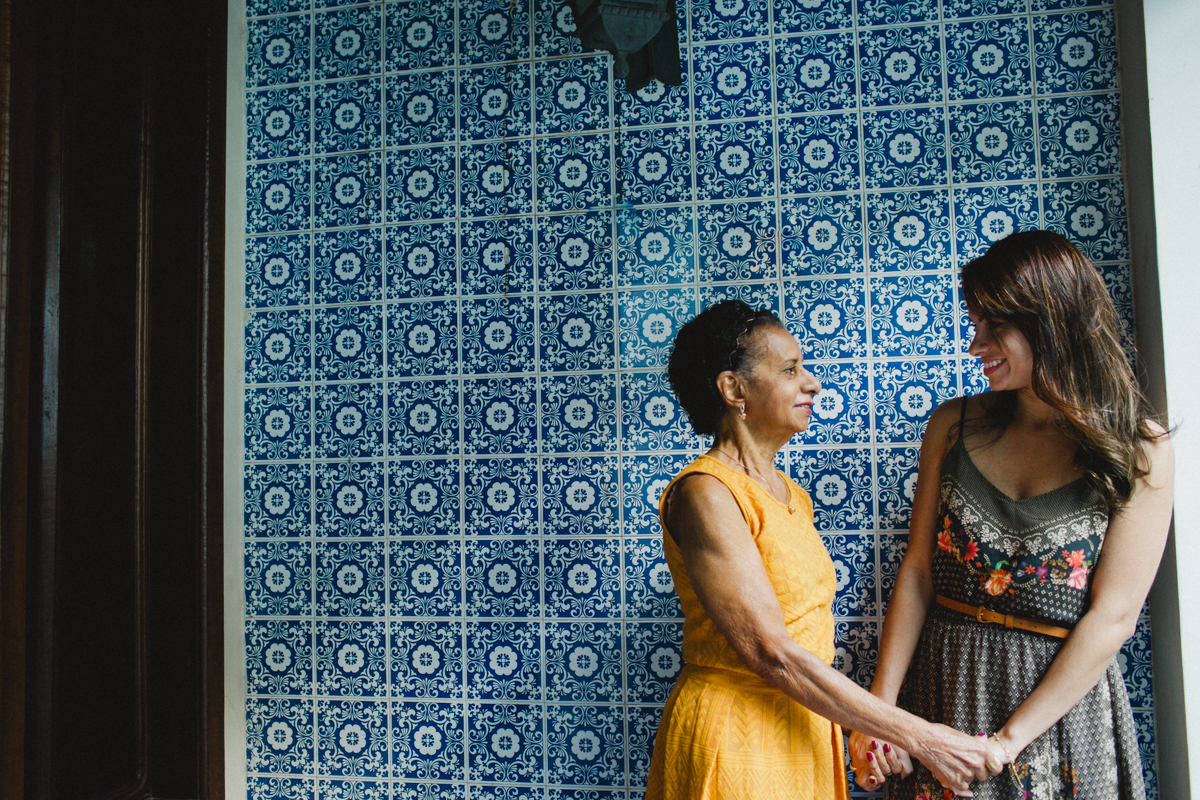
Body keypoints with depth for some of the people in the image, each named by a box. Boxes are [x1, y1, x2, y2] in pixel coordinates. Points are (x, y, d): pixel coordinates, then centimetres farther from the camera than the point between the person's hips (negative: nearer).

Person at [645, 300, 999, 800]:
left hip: (804, 730, 8)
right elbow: (772, 655, -23)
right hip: (735, 738, -8)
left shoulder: (790, 494, 8)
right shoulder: (704, 494, -19)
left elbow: (805, 640, 11)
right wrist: (920, 738, -20)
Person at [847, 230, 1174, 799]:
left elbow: (1114, 618, -12)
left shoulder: (1139, 450, -9)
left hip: (1061, 696, -2)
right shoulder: (954, 425, -2)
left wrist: (1008, 738, -15)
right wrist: (881, 706, -10)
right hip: (942, 686, 3)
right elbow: (917, 571, -4)